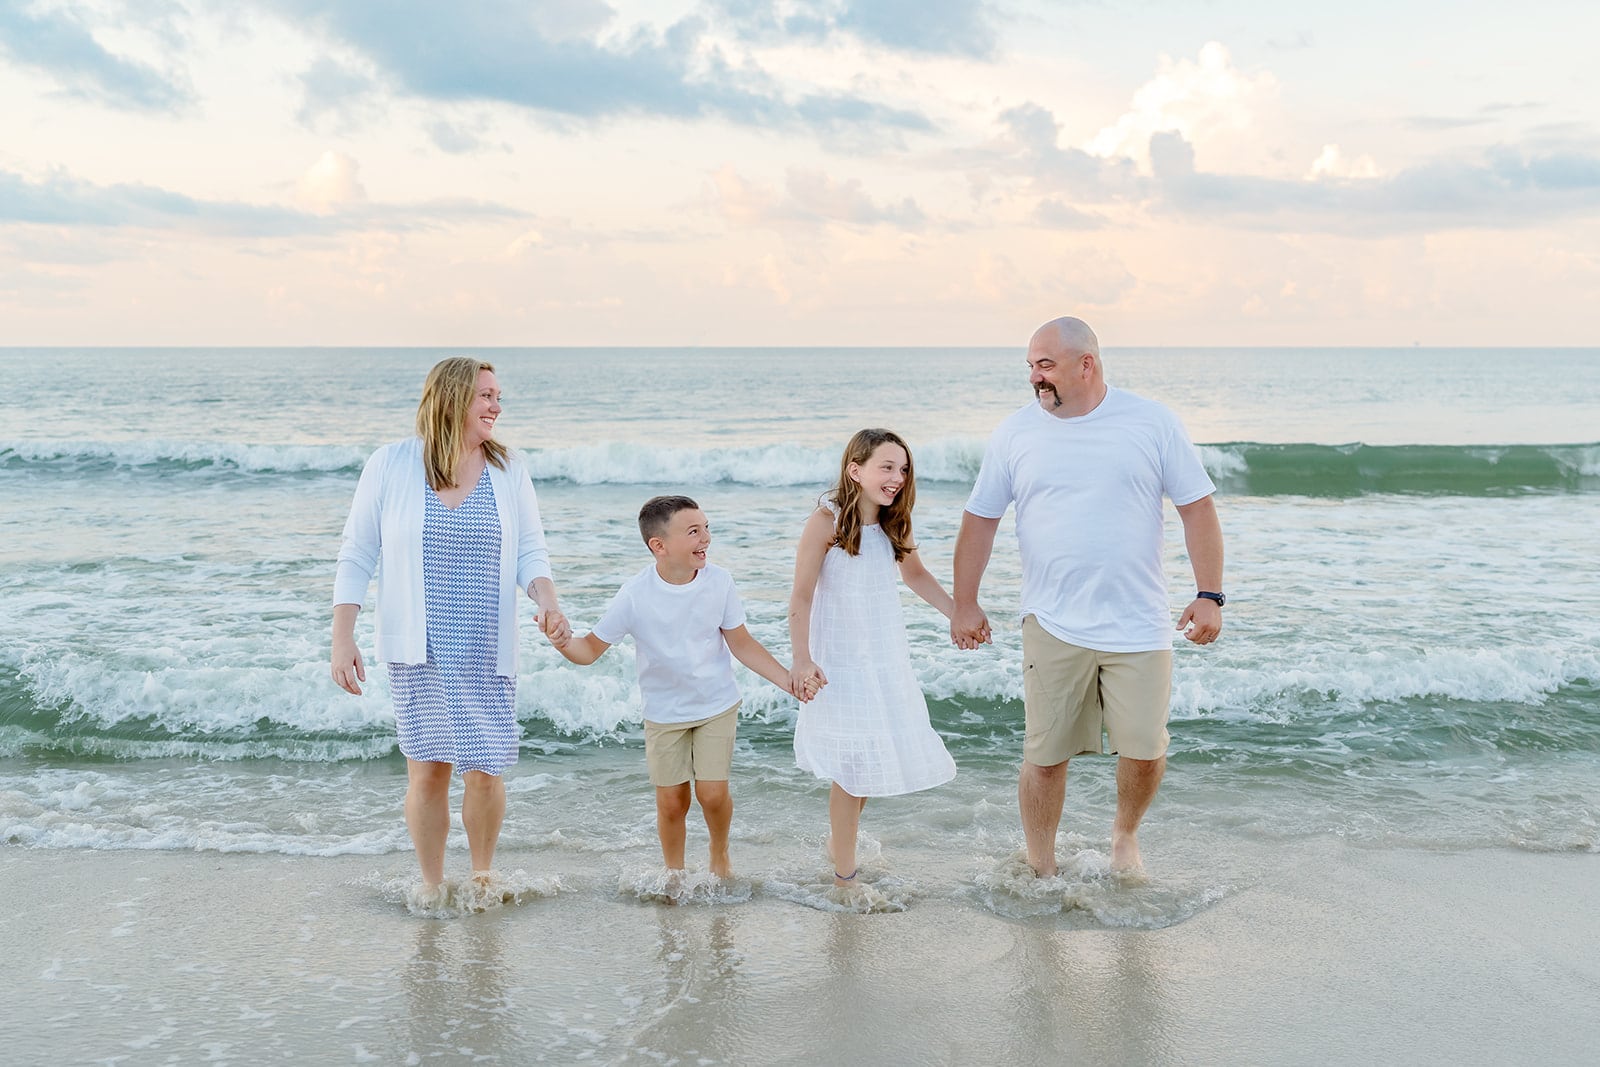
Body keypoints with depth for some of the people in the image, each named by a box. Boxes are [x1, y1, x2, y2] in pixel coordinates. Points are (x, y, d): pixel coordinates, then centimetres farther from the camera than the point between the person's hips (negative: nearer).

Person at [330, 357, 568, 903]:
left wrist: (548, 601, -19)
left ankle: (482, 875, 25)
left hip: (486, 654, 1)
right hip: (417, 652, -1)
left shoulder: (509, 472, 2)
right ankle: (431, 885, 20)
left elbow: (530, 553, 2)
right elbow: (357, 556, 1)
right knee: (427, 770, 1)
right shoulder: (390, 465, -3)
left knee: (485, 771, 0)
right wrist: (342, 638, -4)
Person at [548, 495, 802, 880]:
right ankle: (674, 872, 32)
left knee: (712, 793, -5)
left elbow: (741, 644, -1)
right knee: (671, 801, 5)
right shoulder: (635, 596, -20)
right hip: (664, 713, -1)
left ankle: (720, 857, 26)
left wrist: (789, 680, -6)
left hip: (717, 705, 1)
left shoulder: (718, 581, -14)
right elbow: (591, 649, -12)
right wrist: (564, 644, -35)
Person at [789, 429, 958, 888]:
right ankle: (845, 873, 10)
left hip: (888, 658, 6)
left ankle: (840, 840, 32)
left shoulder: (895, 524, 2)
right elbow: (802, 596, -13)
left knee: (878, 759, 10)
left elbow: (916, 575, 19)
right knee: (852, 764, -2)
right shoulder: (826, 522, -14)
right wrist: (802, 660, -19)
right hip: (842, 662, -6)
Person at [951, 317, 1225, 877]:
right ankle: (1041, 870, 21)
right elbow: (979, 520, 9)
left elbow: (1198, 509, 2)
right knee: (1044, 756, 2)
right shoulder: (1015, 433, 3)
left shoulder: (1153, 422, -1)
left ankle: (1125, 833, 33)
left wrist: (1209, 595, -4)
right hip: (1053, 627, 0)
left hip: (1138, 625, 0)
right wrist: (964, 604, 8)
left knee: (1145, 751, 2)